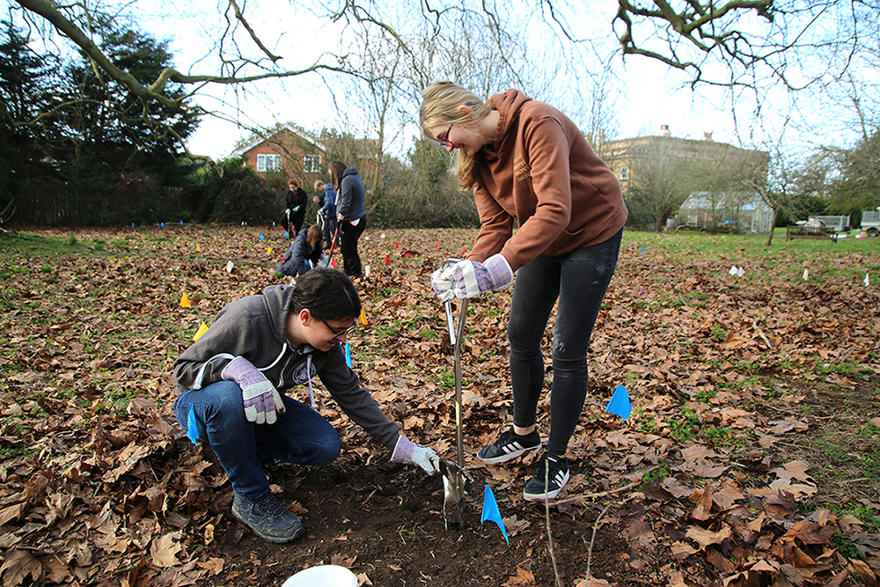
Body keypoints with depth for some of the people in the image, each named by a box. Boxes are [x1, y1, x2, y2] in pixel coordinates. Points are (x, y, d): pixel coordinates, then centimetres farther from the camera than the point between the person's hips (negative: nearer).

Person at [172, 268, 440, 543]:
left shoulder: (326, 345, -14)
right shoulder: (247, 318, -32)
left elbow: (352, 395, -5)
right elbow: (184, 367, -23)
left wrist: (402, 447, -7)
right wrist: (239, 368, -43)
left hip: (264, 406, 4)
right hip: (201, 404, -4)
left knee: (326, 446, -17)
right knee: (229, 397, -40)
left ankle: (238, 449, 6)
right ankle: (251, 498, -17)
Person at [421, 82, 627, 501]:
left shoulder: (538, 123, -28)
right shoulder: (478, 154, -3)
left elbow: (555, 211, -37)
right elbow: (495, 225, -7)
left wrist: (499, 268, -45)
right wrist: (470, 269, -25)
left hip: (593, 233, -7)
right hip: (543, 239, 8)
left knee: (567, 349, -7)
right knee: (521, 334, 9)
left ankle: (556, 458, 10)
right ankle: (524, 433, 29)